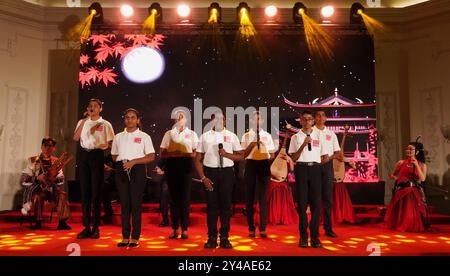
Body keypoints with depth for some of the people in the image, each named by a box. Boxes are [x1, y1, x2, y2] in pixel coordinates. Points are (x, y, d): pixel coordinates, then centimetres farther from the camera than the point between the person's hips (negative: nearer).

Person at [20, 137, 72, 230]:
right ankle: (38, 222, -19)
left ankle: (62, 222, -22)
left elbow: (61, 181, 6)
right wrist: (37, 178, -23)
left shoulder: (56, 162, 7)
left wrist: (55, 178, -18)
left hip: (51, 188, 2)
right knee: (38, 196, -34)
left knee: (62, 194, -26)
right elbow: (23, 180, -5)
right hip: (36, 188, -2)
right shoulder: (33, 161, 1)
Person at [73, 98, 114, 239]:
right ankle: (86, 227, 12)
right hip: (83, 155, 3)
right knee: (85, 191, 4)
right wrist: (84, 120, -8)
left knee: (96, 192, -1)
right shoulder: (82, 122, 13)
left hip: (97, 156, -3)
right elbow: (75, 138, -4)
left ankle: (96, 228, 7)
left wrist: (104, 146, -14)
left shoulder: (105, 124, 6)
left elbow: (111, 144, 6)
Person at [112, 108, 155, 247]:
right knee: (124, 204, 5)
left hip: (137, 170, -3)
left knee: (136, 204, -2)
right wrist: (121, 163, -2)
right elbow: (114, 156, 19)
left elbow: (151, 157, -4)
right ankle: (125, 237, 13)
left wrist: (133, 161, -14)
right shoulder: (118, 137, 15)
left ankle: (135, 238, 6)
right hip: (121, 170, 4)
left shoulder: (144, 136, 3)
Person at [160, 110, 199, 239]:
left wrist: (183, 154, -14)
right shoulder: (168, 133, 13)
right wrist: (172, 154, -11)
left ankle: (184, 229, 5)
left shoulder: (192, 134, 10)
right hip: (171, 166, 1)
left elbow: (196, 153, 3)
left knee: (185, 197, -2)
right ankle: (175, 228, 11)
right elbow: (162, 154, 9)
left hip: (186, 166, -1)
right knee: (174, 197, 3)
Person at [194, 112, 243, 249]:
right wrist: (203, 177, -6)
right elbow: (198, 159, 5)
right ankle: (212, 238, 13)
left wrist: (226, 154, -11)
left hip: (226, 172, 0)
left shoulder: (231, 136, 8)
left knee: (226, 205, 4)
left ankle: (224, 238, 14)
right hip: (210, 172, 0)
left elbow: (240, 156, 7)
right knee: (211, 205, 3)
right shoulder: (204, 136, 7)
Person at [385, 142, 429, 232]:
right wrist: (396, 178, -5)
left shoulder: (422, 165, 3)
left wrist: (416, 165, -19)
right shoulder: (401, 163, 4)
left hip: (415, 192, 0)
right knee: (401, 211, -10)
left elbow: (422, 179, -14)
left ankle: (415, 227, 7)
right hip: (402, 191, 0)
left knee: (414, 211, -13)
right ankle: (400, 226, 6)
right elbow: (392, 175, 17)